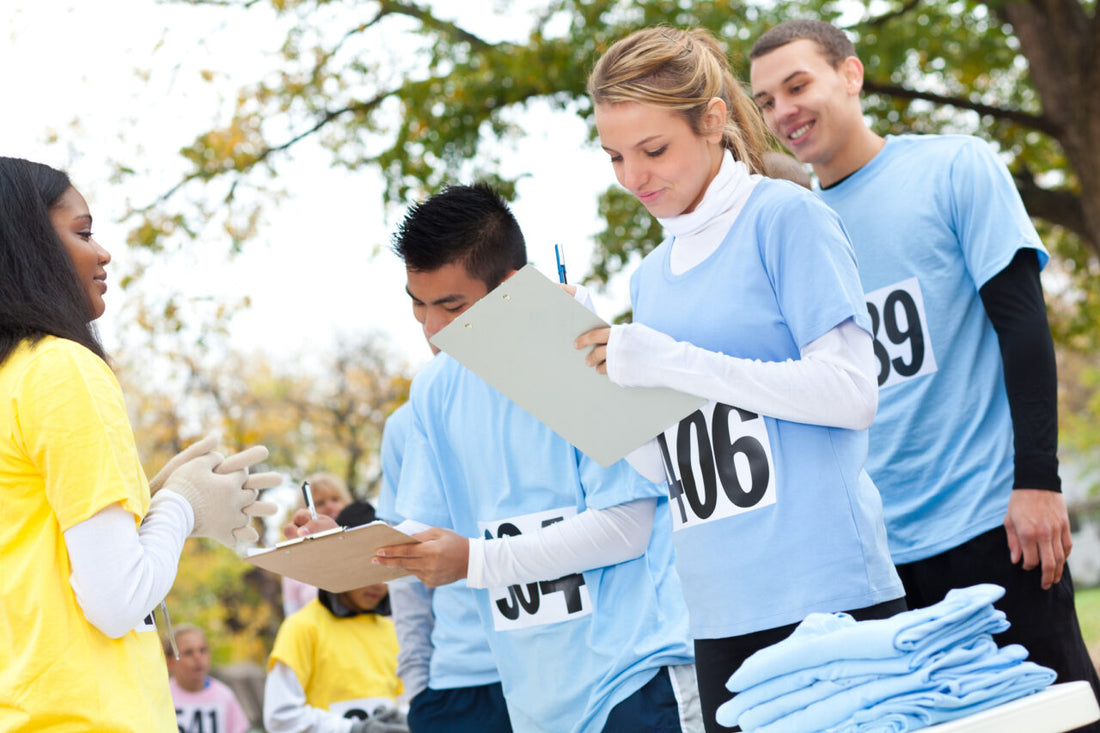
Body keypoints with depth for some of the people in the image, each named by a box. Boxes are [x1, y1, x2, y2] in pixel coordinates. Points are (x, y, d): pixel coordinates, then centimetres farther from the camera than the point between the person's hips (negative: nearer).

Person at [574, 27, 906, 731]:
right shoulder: (651, 275, 17)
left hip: (827, 592, -6)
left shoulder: (786, 217, -4)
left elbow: (853, 392, -14)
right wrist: (603, 388, 0)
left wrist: (671, 362, -16)